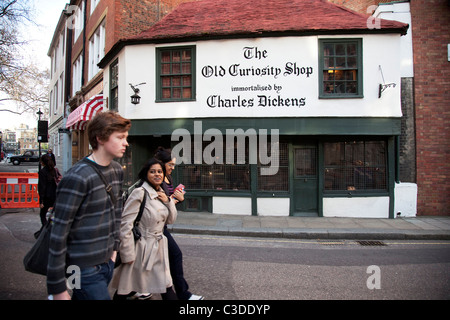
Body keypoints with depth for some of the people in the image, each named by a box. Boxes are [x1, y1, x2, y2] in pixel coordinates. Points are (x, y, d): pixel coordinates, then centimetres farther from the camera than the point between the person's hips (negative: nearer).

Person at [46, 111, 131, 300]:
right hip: (85, 269, -7)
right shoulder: (78, 178, -20)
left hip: (107, 263, 7)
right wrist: (57, 288, -15)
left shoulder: (117, 170, 5)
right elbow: (58, 235, -19)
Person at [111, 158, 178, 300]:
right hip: (141, 249, -7)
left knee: (167, 289, 12)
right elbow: (125, 224, -19)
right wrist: (128, 254, -16)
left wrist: (168, 202, -3)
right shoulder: (139, 193, -16)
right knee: (126, 291, 9)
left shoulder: (162, 194, 8)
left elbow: (170, 220, 14)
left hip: (159, 249, 7)